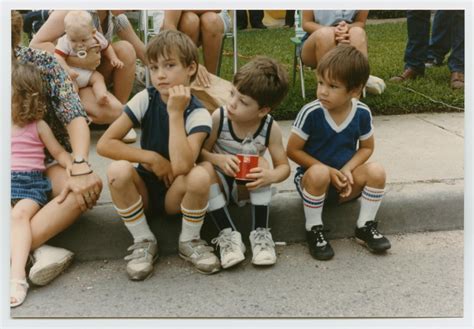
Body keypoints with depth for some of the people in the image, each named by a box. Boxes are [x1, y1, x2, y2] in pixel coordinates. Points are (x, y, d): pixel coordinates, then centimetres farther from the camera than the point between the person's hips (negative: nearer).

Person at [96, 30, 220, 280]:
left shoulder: (198, 114, -16)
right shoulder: (145, 100, -10)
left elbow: (181, 166, -34)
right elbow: (104, 143, -14)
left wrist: (175, 112, -30)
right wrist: (152, 158, -20)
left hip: (176, 194, -2)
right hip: (144, 188, 2)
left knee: (199, 176, -33)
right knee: (118, 170, -29)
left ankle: (190, 241, -6)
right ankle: (143, 242, -8)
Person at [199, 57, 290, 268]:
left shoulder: (270, 128, -17)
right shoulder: (219, 118, -18)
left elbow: (284, 166, -12)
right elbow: (200, 152, -12)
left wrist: (270, 176, -36)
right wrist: (219, 159, -34)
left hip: (249, 186, 0)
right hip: (220, 184, 0)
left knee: (260, 163, -29)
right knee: (205, 168, -31)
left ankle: (260, 231, -23)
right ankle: (227, 233, -28)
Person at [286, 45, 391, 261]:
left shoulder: (362, 113, -9)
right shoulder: (311, 113, -19)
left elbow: (366, 148, 4)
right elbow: (293, 150, -13)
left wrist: (347, 170, -15)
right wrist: (328, 171, -19)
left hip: (344, 178, 3)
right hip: (311, 177, -3)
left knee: (376, 171, -22)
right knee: (318, 174, -37)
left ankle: (365, 227, -4)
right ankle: (314, 229, -15)